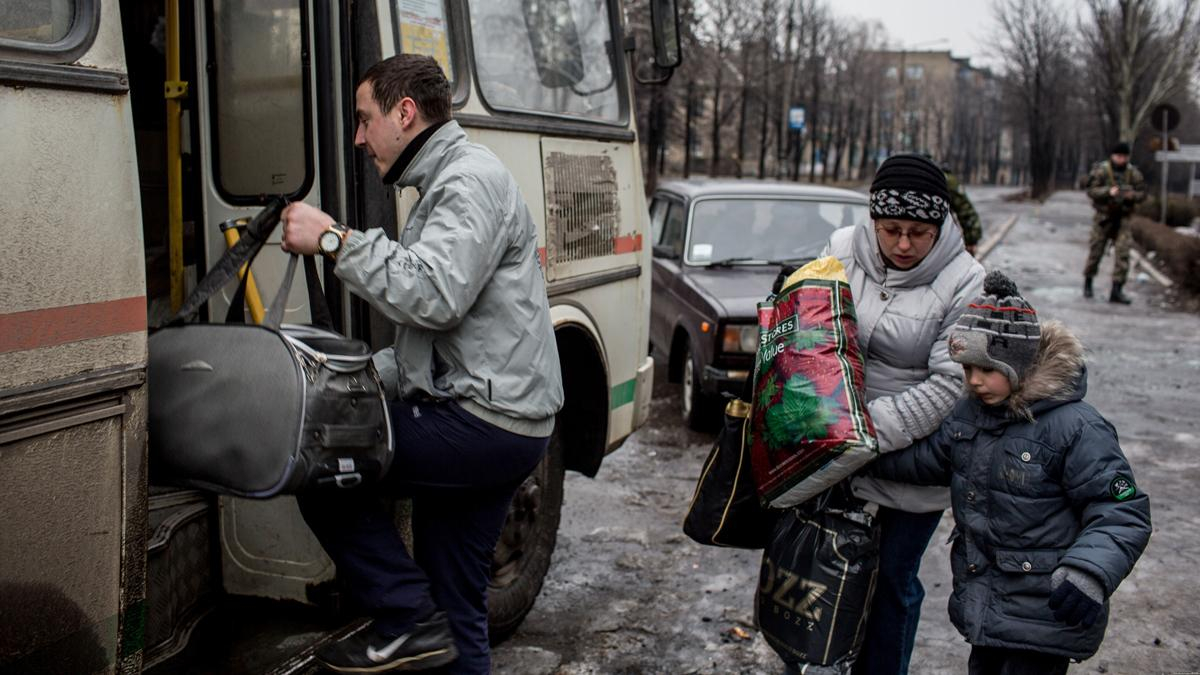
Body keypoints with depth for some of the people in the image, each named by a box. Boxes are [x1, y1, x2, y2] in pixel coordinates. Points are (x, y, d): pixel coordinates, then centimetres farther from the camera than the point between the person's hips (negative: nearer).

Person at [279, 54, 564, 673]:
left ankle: (407, 620, -2)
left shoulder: (470, 178, -10)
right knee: (454, 606, 14)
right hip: (493, 430, 10)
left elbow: (435, 296, -28)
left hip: (485, 421, -10)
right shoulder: (445, 185, 23)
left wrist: (335, 240, -19)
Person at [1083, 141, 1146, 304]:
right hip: (1103, 217, -2)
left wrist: (1132, 195, -17)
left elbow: (1142, 194, 5)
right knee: (1096, 251, 5)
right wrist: (1108, 191, -27)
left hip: (1122, 218, 2)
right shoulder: (1101, 170, -6)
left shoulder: (1133, 173, 3)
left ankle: (1116, 290, -7)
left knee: (1122, 253, -8)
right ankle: (1088, 284, 27)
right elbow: (1091, 190, -12)